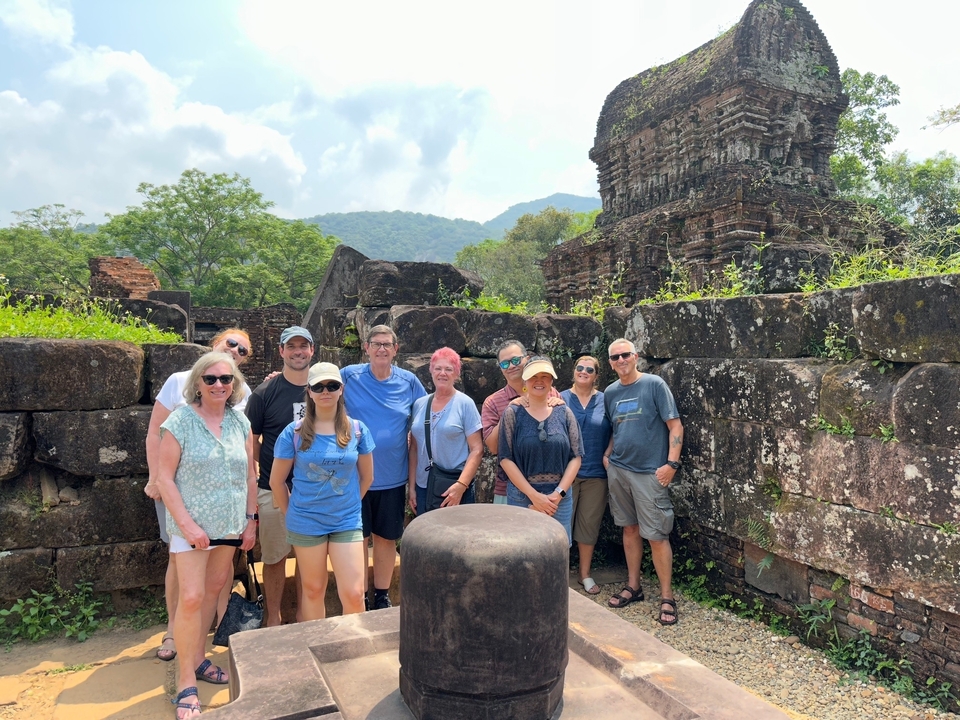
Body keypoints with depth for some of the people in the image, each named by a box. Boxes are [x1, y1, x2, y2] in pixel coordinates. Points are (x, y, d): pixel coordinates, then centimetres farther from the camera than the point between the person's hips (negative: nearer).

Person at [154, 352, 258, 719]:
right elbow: (165, 478, -10)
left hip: (229, 525, 5)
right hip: (192, 525, -5)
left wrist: (251, 520, 6)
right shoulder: (180, 421, -10)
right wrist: (187, 524, -16)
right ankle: (186, 683, 8)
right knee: (191, 598, -6)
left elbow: (249, 474, 9)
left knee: (212, 591, 15)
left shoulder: (239, 422, 3)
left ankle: (197, 659, 32)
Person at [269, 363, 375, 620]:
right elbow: (276, 481, 2)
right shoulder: (294, 432, -6)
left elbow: (366, 477, 9)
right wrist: (291, 513, 7)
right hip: (306, 524, 0)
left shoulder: (357, 430, -2)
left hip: (347, 522, 1)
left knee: (354, 595, -2)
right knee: (313, 591, 13)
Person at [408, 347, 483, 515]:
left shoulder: (465, 404, -5)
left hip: (455, 489, -4)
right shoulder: (419, 404, 6)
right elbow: (414, 448, 10)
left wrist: (461, 485, -18)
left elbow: (477, 449, -9)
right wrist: (411, 486, 6)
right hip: (423, 488, 4)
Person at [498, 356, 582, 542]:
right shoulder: (512, 413, -2)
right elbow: (505, 458, -5)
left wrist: (558, 493, -8)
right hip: (521, 497, -1)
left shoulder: (564, 413, 4)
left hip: (560, 498, 2)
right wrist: (533, 495, -11)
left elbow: (576, 456, 3)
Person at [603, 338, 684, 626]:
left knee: (657, 535, -2)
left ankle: (667, 597, 11)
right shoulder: (610, 393, 9)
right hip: (618, 470, 5)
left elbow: (675, 426, -9)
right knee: (630, 528, 14)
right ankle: (633, 586, 28)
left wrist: (671, 464, -15)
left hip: (650, 472, -5)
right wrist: (607, 455, 7)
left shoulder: (654, 384, -7)